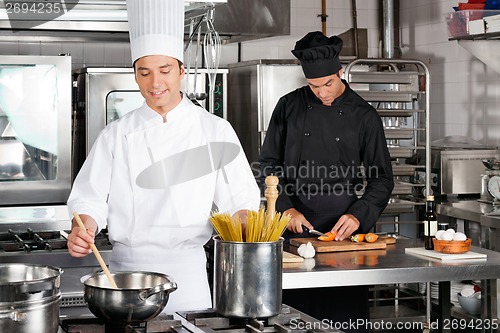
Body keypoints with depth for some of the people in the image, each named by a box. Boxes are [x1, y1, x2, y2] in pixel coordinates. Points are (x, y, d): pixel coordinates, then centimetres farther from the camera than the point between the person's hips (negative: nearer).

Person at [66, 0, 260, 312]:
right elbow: (91, 197, 2)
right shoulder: (117, 134, 4)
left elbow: (241, 198, 0)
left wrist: (244, 222, -21)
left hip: (188, 271, -1)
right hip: (126, 267, 1)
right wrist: (84, 228, -18)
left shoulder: (215, 130, 1)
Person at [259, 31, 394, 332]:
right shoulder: (289, 107, 5)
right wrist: (285, 207, -5)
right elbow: (269, 163, 8)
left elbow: (382, 179, 3)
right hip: (296, 229, 1)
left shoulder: (364, 116, 1)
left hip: (344, 230, -1)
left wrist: (359, 215, -12)